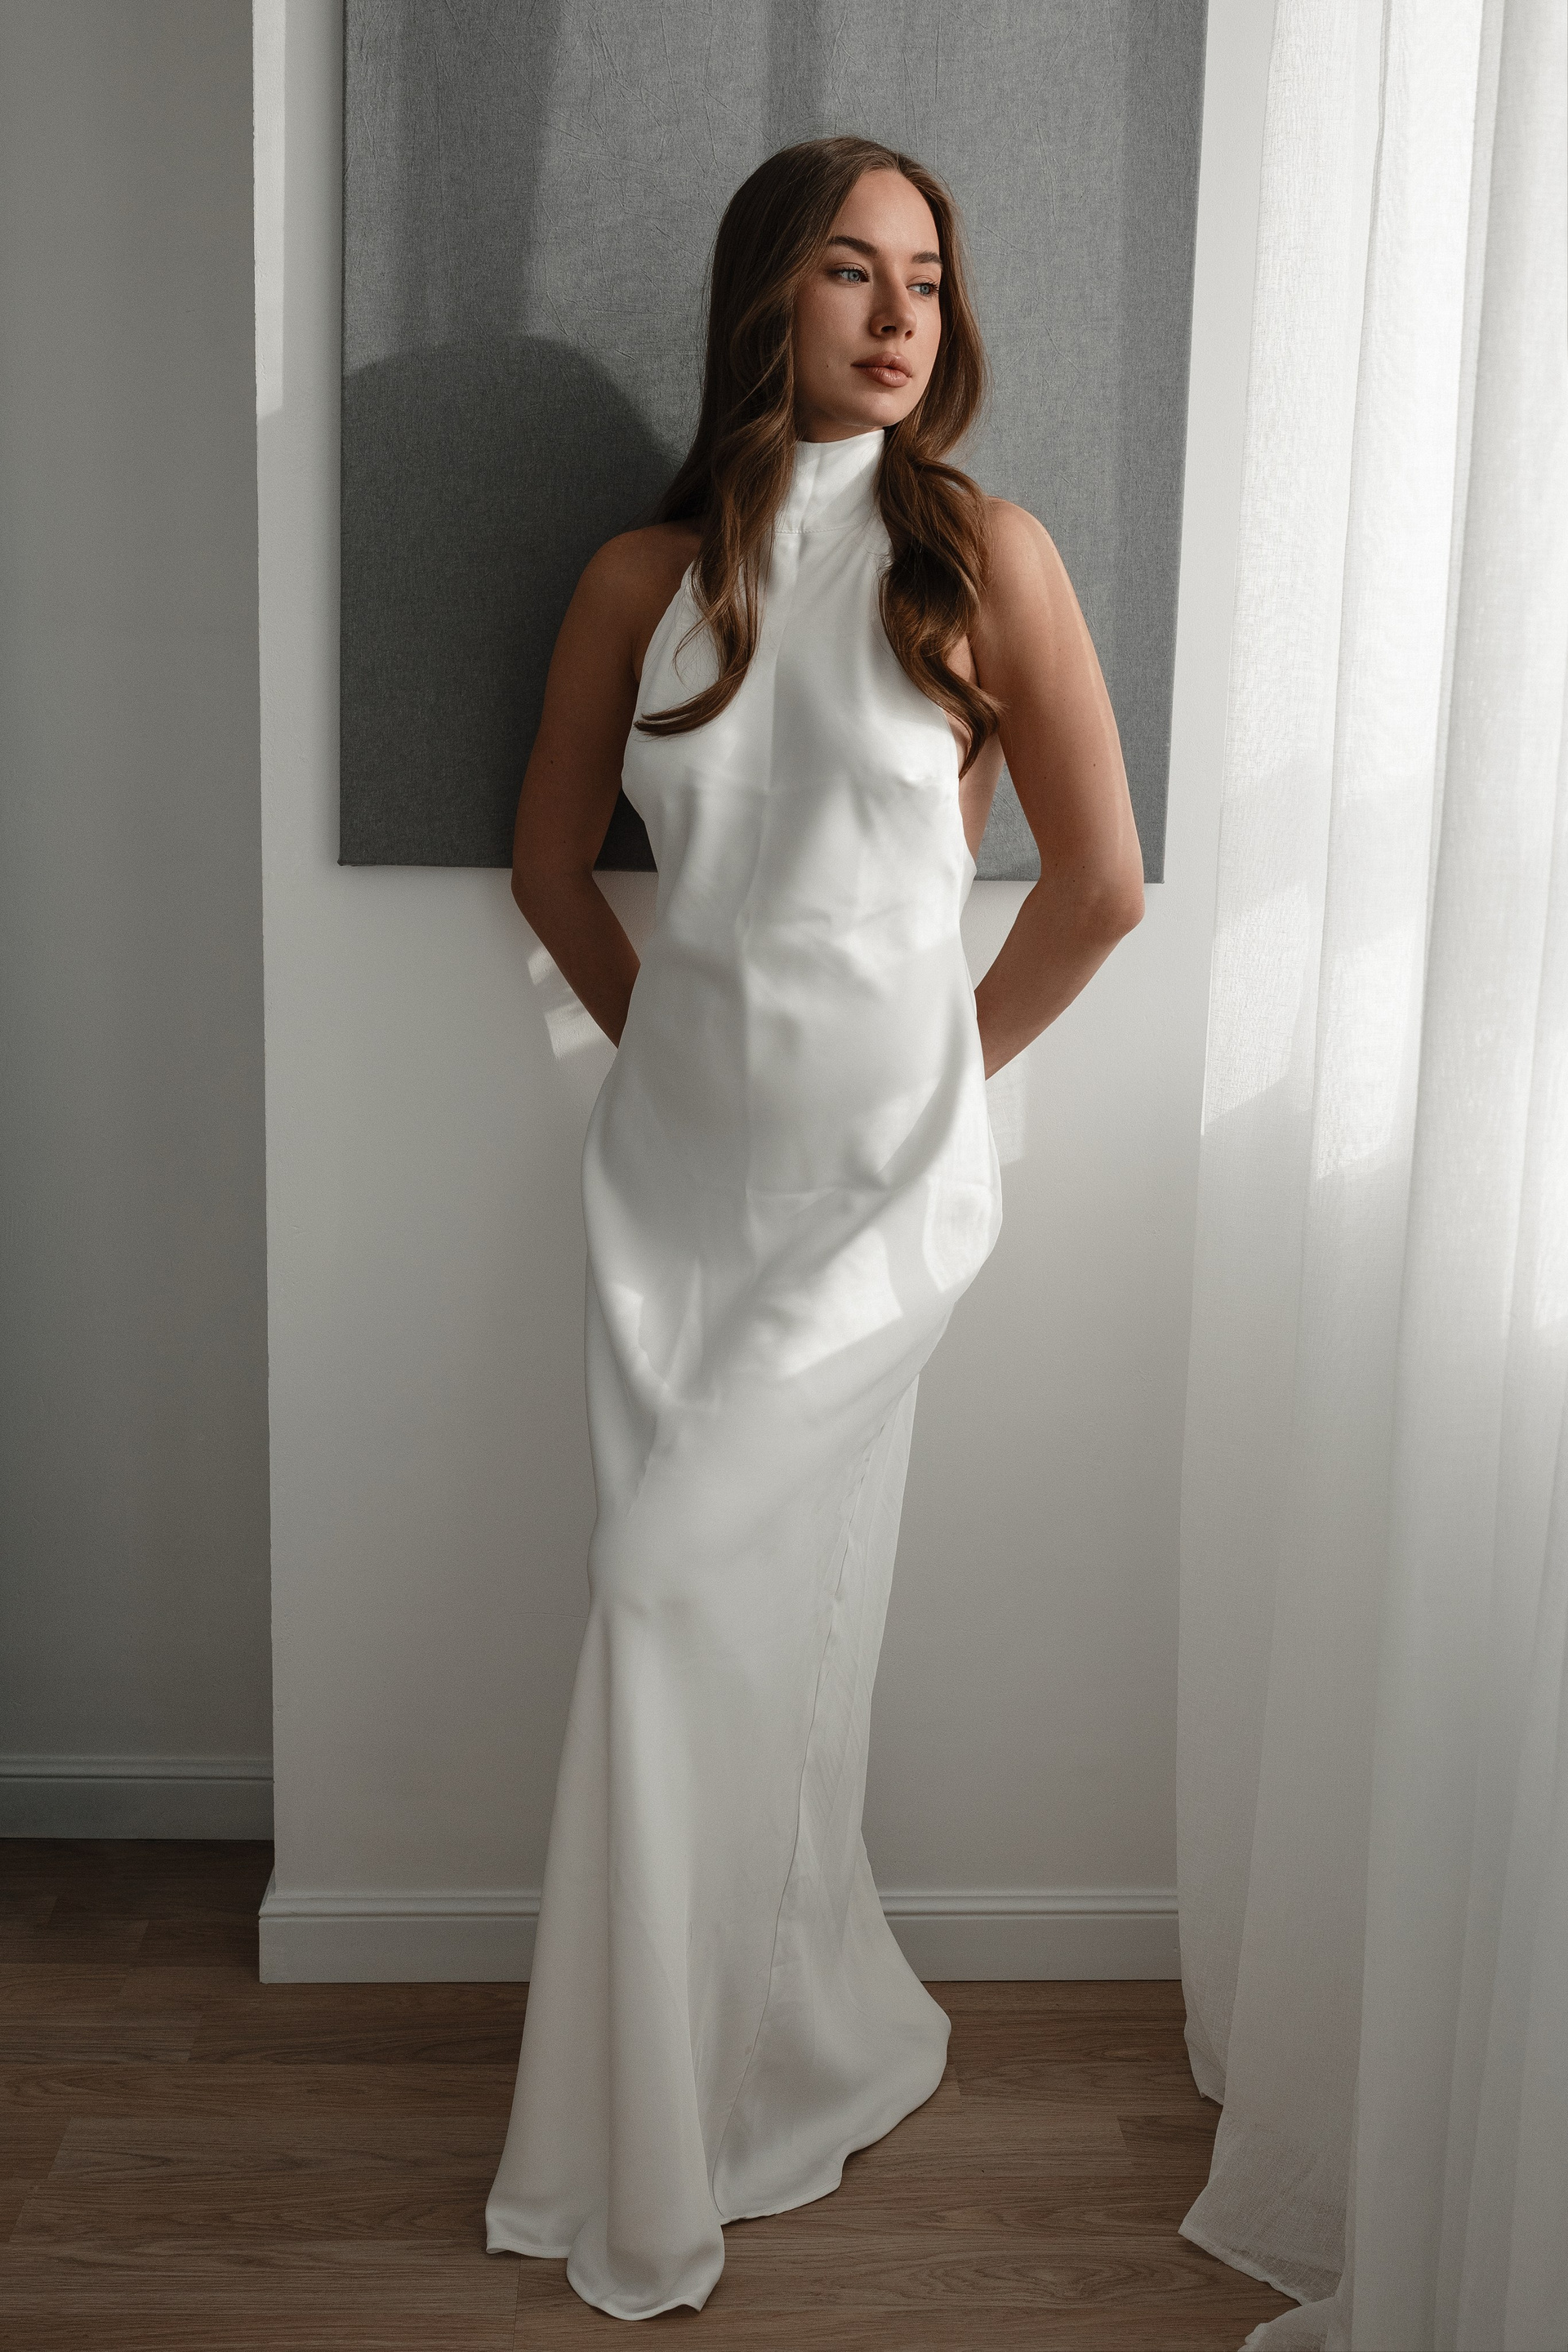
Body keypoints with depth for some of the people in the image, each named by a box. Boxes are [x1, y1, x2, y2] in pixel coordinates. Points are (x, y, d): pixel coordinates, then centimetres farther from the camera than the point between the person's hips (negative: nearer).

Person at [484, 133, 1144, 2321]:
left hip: (879, 1166, -3)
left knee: (681, 1593, -7)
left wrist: (951, 1070, 4)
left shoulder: (983, 555, -5)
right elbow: (554, 861, 15)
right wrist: (672, 1039, 10)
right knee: (744, 1624, 7)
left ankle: (659, 2165, 14)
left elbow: (1102, 881, -3)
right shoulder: (645, 577, 4)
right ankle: (815, 2053, 31)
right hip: (675, 1148, 4)